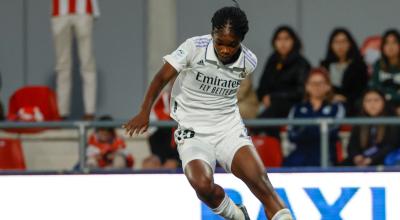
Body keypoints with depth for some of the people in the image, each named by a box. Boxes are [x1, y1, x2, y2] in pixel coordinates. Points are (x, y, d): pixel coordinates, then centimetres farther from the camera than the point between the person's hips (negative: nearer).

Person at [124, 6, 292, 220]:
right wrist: (145, 112, -21)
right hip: (193, 132, -2)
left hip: (230, 129, 2)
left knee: (259, 179, -23)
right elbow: (162, 77, -11)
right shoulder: (194, 47, -14)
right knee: (203, 184, -27)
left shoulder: (249, 62, -4)